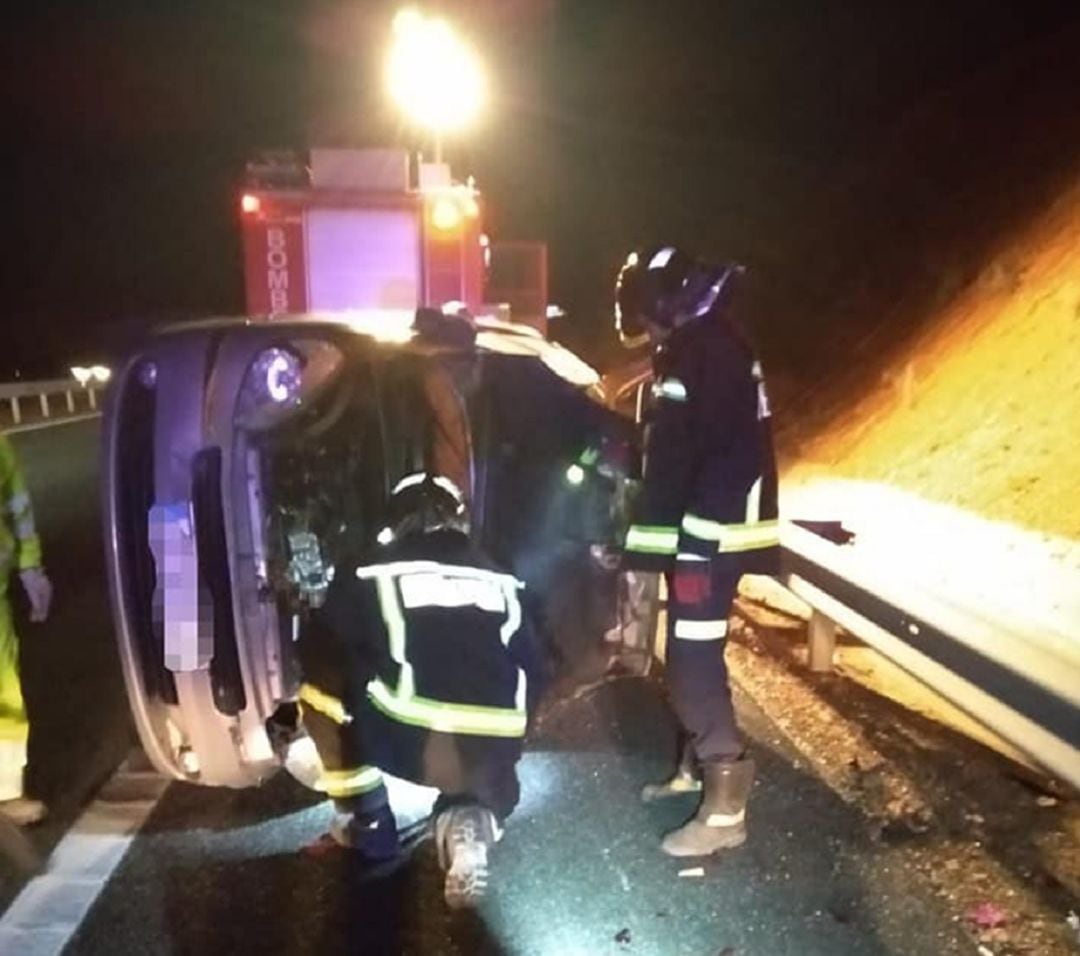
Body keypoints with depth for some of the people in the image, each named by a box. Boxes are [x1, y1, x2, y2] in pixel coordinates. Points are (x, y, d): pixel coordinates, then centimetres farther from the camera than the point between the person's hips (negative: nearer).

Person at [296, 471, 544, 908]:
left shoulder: (370, 576, 10)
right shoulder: (501, 583, 19)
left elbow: (316, 653, 13)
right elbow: (532, 674, 21)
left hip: (407, 742, -3)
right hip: (493, 753, 4)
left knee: (321, 687, 21)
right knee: (491, 789, 37)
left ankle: (366, 822, 21)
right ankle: (469, 821, 3)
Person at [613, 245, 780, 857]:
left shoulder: (692, 354, -16)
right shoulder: (718, 344, 15)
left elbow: (671, 463, -21)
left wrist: (642, 554, -17)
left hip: (710, 532, -11)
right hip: (725, 522, 11)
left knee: (694, 665, -8)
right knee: (692, 655, 18)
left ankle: (726, 806, -1)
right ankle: (699, 766, 32)